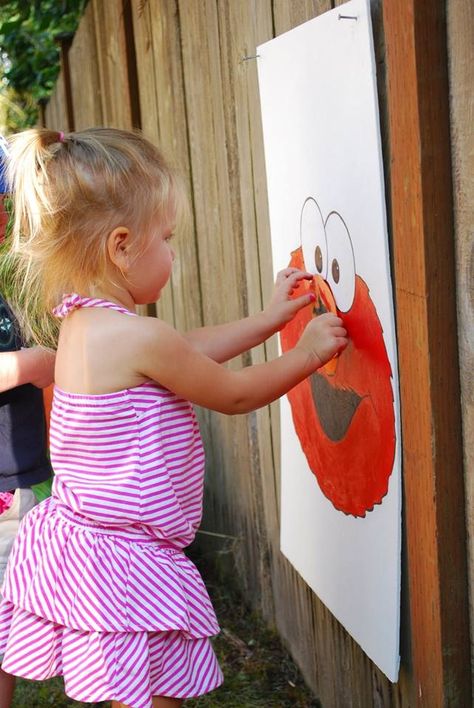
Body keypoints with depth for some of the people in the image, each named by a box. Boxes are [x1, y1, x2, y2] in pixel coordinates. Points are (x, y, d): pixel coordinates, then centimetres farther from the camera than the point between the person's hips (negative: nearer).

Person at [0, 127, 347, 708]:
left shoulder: (82, 323, 6)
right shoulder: (138, 337, -22)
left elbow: (186, 352, 19)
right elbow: (234, 395, -8)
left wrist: (270, 318, 25)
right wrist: (307, 353, 7)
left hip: (71, 544, 9)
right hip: (124, 567, -9)